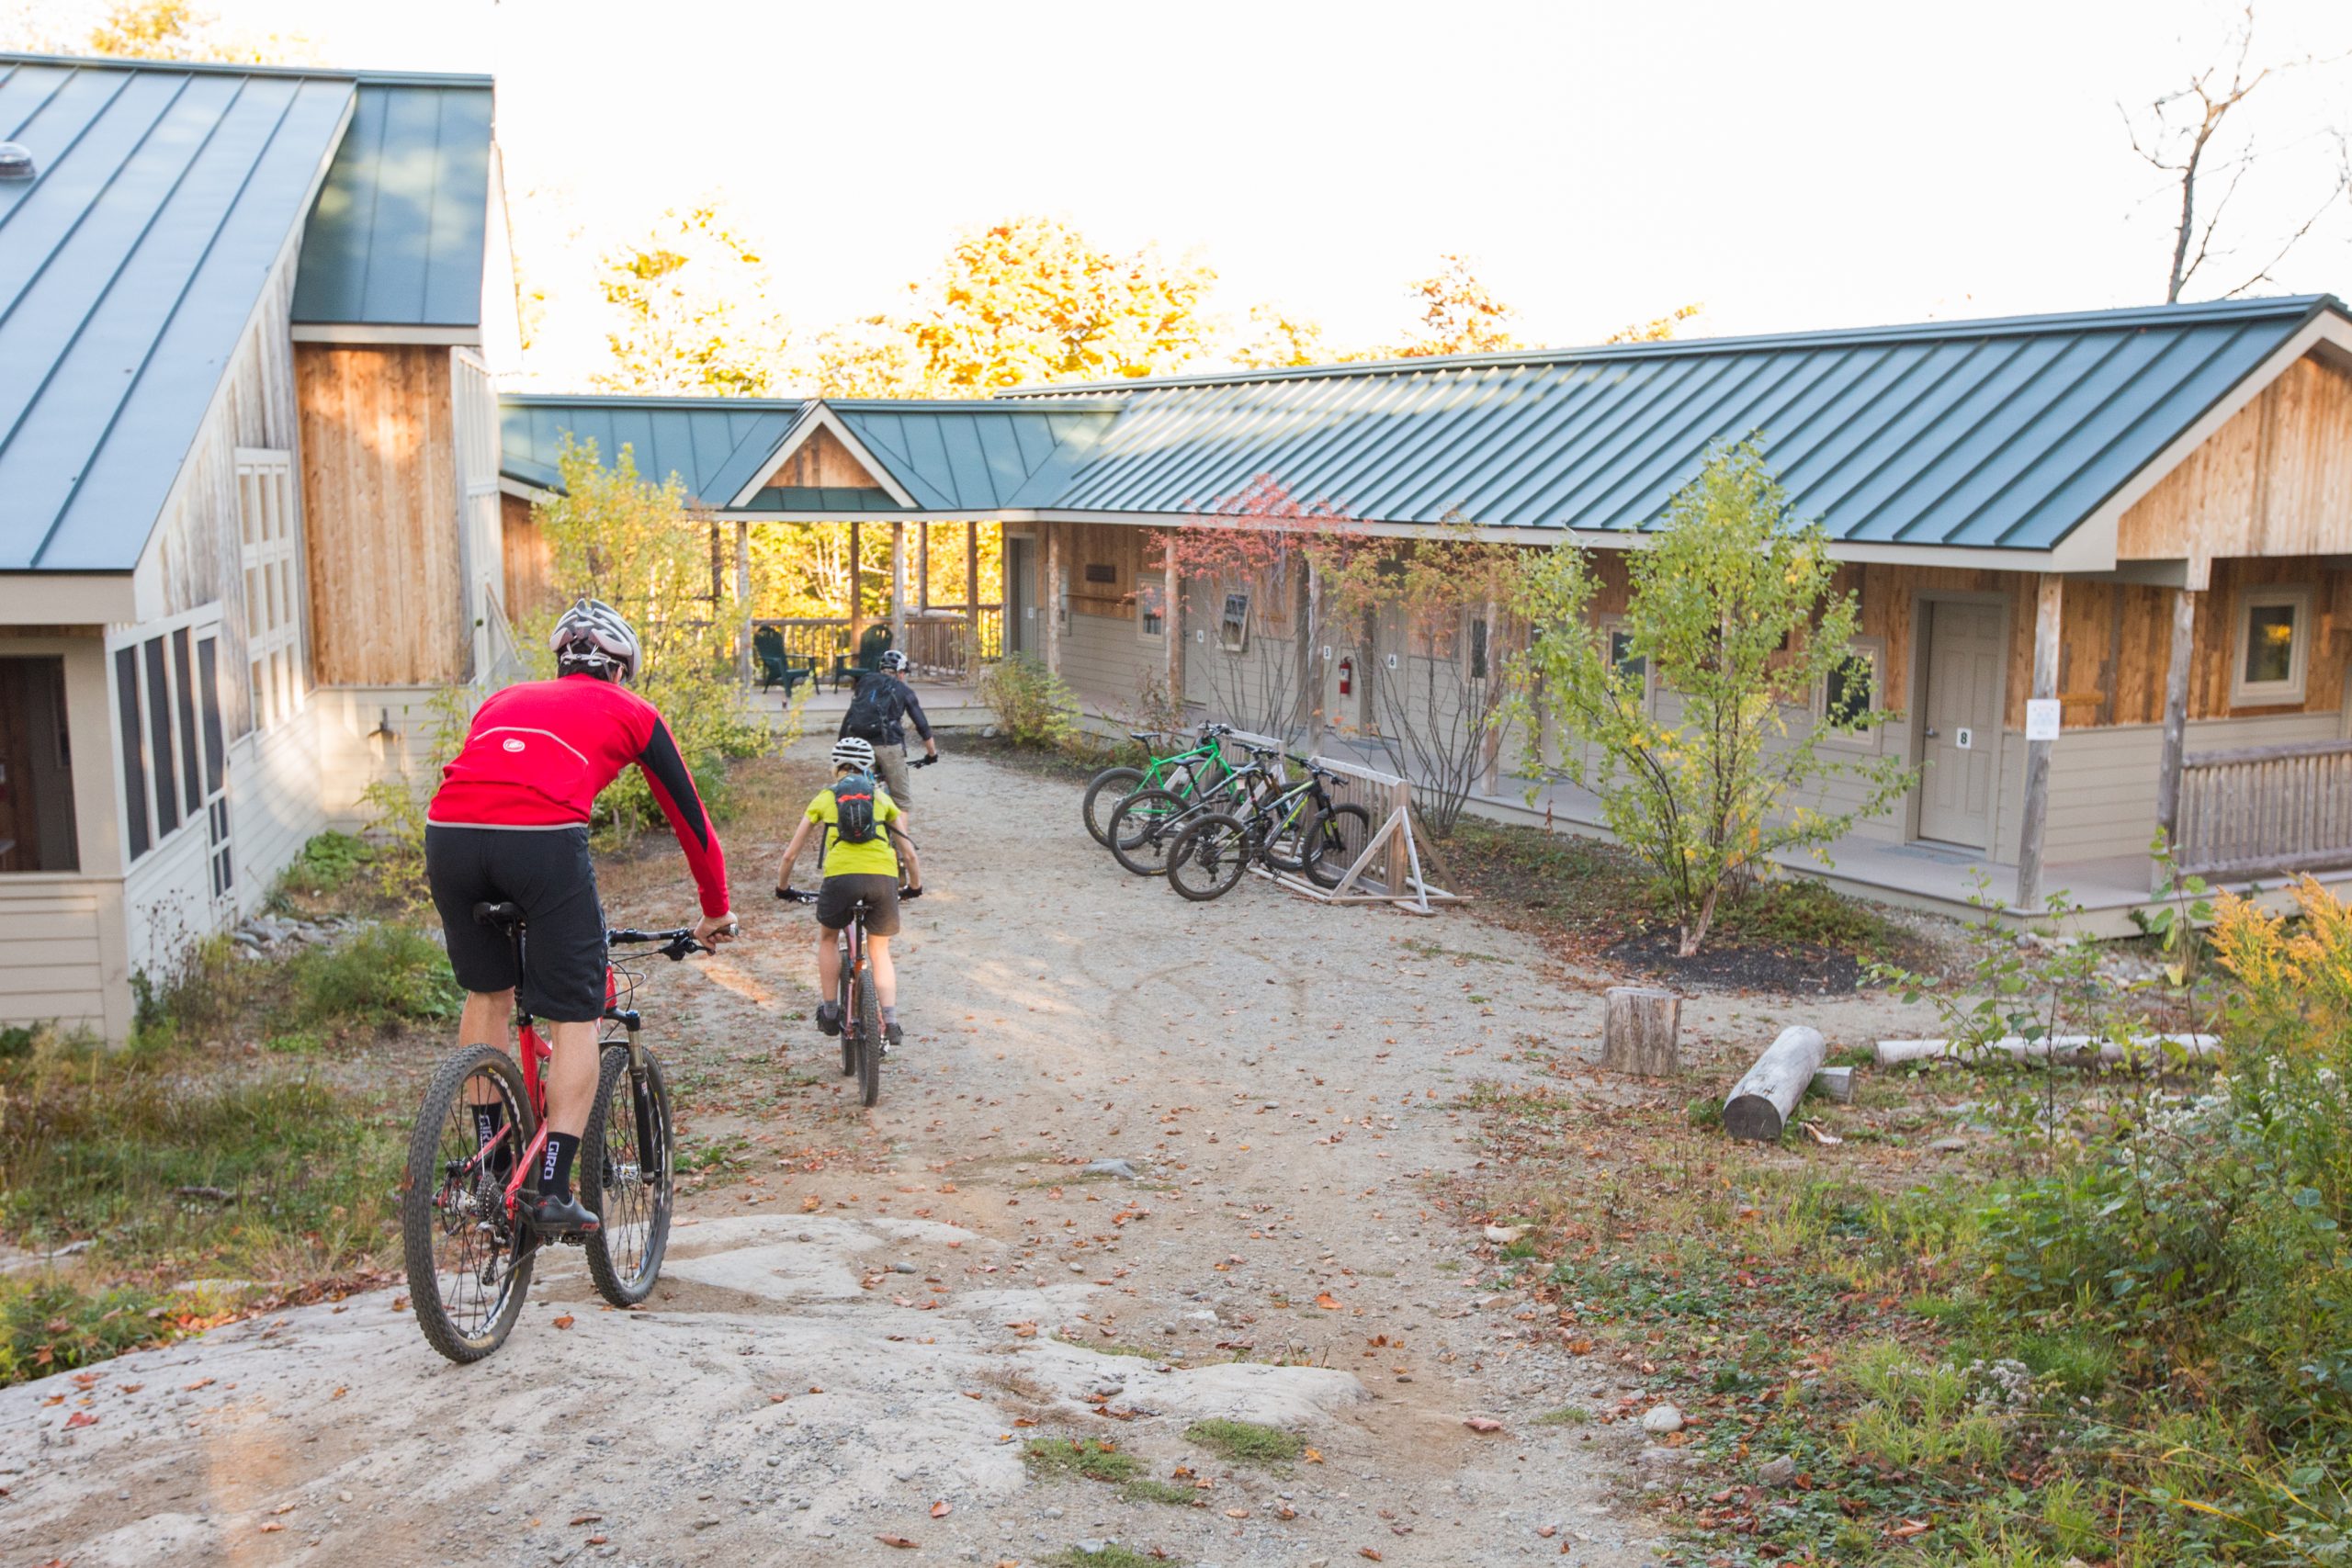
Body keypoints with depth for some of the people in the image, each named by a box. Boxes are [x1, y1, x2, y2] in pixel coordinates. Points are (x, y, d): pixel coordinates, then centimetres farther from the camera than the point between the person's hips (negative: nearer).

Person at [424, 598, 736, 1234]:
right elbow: (690, 818, 28)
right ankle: (554, 1191, 3)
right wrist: (717, 912, 40)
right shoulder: (630, 710, 25)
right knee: (575, 1019, 9)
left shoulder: (505, 698, 35)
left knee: (486, 992, 26)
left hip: (447, 834, 4)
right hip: (544, 841, -4)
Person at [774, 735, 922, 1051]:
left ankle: (830, 1012, 25)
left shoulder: (824, 798, 22)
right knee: (879, 951, 20)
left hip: (841, 875, -1)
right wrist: (915, 886, 38)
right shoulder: (882, 797, 24)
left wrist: (783, 887, 40)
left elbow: (791, 853, 24)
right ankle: (890, 1021, 4)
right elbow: (909, 852, 22)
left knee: (827, 937, 28)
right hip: (883, 876, 1)